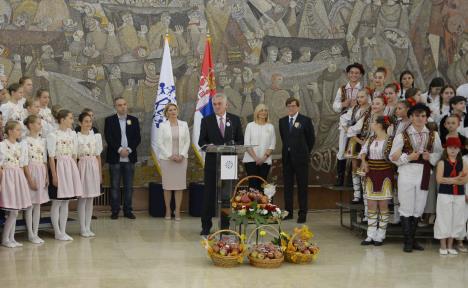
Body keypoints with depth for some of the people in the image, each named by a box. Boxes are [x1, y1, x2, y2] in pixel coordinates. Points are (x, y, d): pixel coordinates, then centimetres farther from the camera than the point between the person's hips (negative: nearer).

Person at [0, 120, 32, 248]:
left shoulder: (21, 147, 11)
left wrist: (23, 179, 9)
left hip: (19, 178, 6)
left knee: (15, 211, 7)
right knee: (13, 211, -8)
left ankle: (11, 238, 14)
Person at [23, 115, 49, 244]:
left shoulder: (42, 141, 9)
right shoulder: (26, 141, -9)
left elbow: (44, 161, 11)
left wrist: (47, 177, 5)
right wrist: (30, 179, -15)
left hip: (42, 174, 6)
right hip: (31, 172, -6)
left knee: (38, 204, 8)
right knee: (30, 205, -1)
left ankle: (36, 233, 13)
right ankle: (30, 234, 5)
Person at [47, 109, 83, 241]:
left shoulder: (72, 134, 8)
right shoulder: (53, 135, -9)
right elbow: (51, 157, -10)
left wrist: (75, 171, 9)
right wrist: (54, 175, -13)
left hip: (71, 168, 6)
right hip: (59, 167, -6)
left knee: (66, 201, 9)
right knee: (57, 202, 1)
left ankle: (63, 231, 15)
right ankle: (58, 233, 8)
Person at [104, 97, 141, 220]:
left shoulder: (134, 120, 8)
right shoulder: (109, 120, 3)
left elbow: (137, 138, 3)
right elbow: (108, 138, -6)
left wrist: (129, 149, -11)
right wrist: (120, 149, -15)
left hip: (129, 158, 2)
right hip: (115, 158, -2)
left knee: (129, 186, 5)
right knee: (115, 186, 2)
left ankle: (128, 210, 12)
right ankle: (115, 210, 8)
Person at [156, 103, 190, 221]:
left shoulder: (184, 125, 7)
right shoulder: (163, 126, 1)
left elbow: (187, 141, 6)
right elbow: (159, 143, -3)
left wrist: (182, 155, -7)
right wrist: (170, 156, -10)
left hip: (181, 159, 2)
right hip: (166, 159, -1)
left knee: (180, 185, -1)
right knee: (167, 185, 1)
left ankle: (177, 211, 4)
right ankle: (168, 210, 9)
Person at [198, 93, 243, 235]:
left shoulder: (235, 120, 7)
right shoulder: (206, 121, 5)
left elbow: (240, 140, 8)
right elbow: (201, 141, 3)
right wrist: (209, 146, -18)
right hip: (212, 162, -1)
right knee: (209, 194, 1)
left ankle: (225, 226, 14)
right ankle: (206, 226, 8)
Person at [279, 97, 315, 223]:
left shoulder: (305, 120, -4)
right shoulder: (282, 121, 10)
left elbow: (311, 138, 3)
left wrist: (305, 152, 8)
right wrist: (288, 149, 13)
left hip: (300, 157, -4)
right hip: (287, 157, 5)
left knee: (302, 186, 0)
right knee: (287, 185, 8)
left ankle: (302, 213, 3)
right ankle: (288, 212, 14)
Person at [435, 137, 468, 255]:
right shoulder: (442, 162, -2)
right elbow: (439, 179, -13)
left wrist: (448, 180, -16)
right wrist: (456, 179, -16)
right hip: (445, 195, -4)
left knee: (456, 219, 7)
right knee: (444, 219, 0)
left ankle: (450, 245, 19)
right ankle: (443, 246, 11)